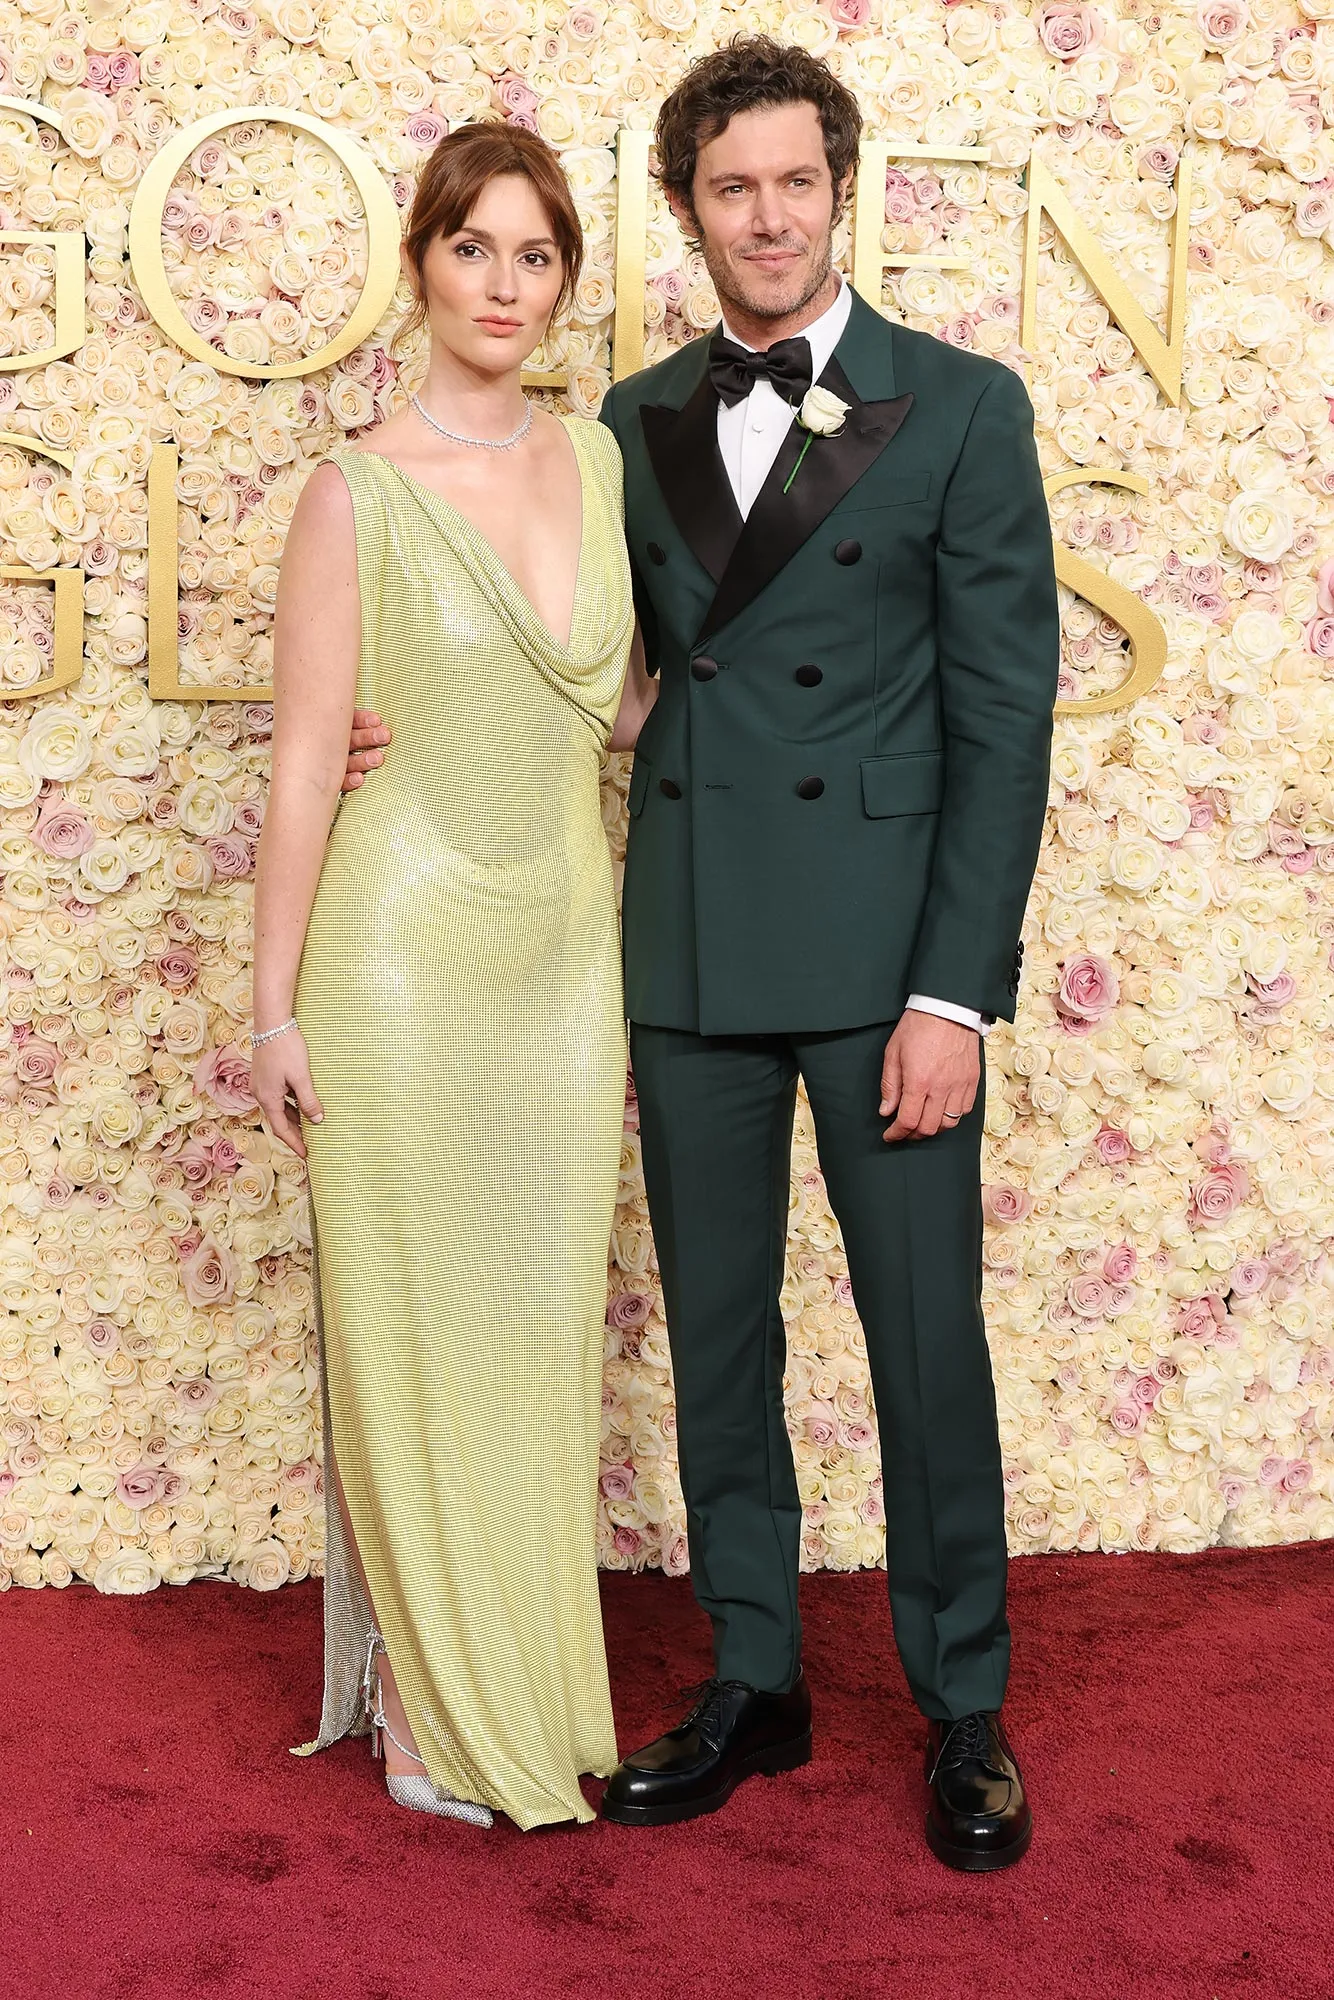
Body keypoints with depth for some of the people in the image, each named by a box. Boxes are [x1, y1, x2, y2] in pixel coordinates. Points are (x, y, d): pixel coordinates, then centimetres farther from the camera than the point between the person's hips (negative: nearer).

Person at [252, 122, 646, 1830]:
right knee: (415, 1336, 6)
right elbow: (304, 763, -8)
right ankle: (426, 1706, 23)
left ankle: (527, 1682, 28)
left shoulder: (598, 462, 7)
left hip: (567, 951, 5)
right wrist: (275, 1008, -8)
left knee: (546, 1332, 12)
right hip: (404, 954, -5)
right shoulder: (362, 491, -8)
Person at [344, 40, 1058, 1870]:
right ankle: (754, 1686, 28)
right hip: (691, 956, 4)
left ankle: (966, 1714, 22)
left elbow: (1004, 714, -6)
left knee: (926, 1337, 4)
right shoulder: (636, 425, 10)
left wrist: (956, 991, -12)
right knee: (715, 1332, 11)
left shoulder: (960, 409, -2)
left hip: (886, 948, -4)